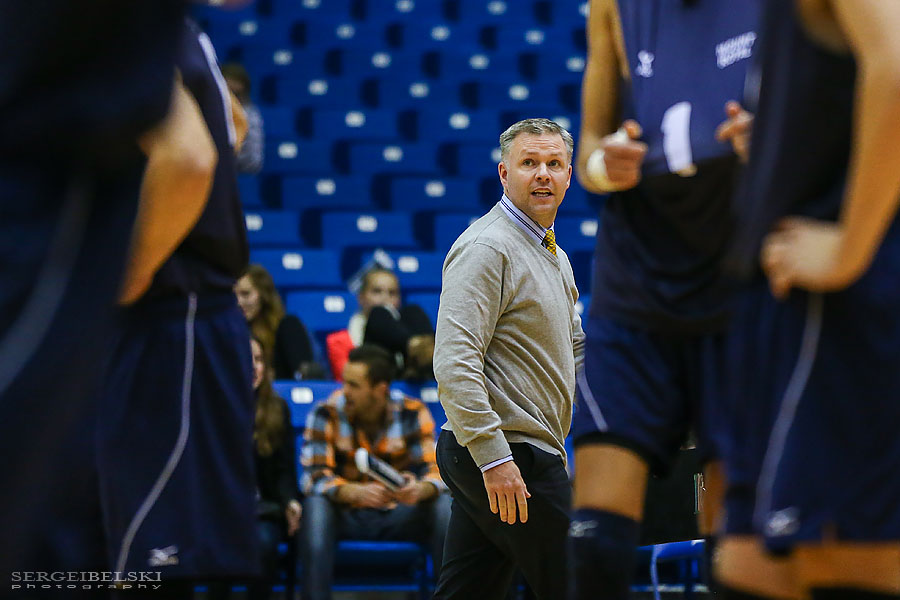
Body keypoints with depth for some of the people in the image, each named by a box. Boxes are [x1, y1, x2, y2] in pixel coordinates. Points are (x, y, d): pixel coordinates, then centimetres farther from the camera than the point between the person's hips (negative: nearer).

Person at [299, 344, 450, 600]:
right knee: (315, 505, -33)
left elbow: (434, 471, -12)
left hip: (400, 514, 1)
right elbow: (315, 476, -19)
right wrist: (357, 492, -40)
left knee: (445, 506, -25)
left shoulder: (412, 413, -5)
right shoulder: (326, 414, -9)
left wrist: (419, 490, -37)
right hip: (347, 515, -1)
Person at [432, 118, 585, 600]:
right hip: (509, 458, -10)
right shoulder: (486, 248, -14)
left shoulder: (553, 254, 19)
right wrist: (493, 456, -27)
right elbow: (454, 362, -23)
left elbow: (575, 349, 33)